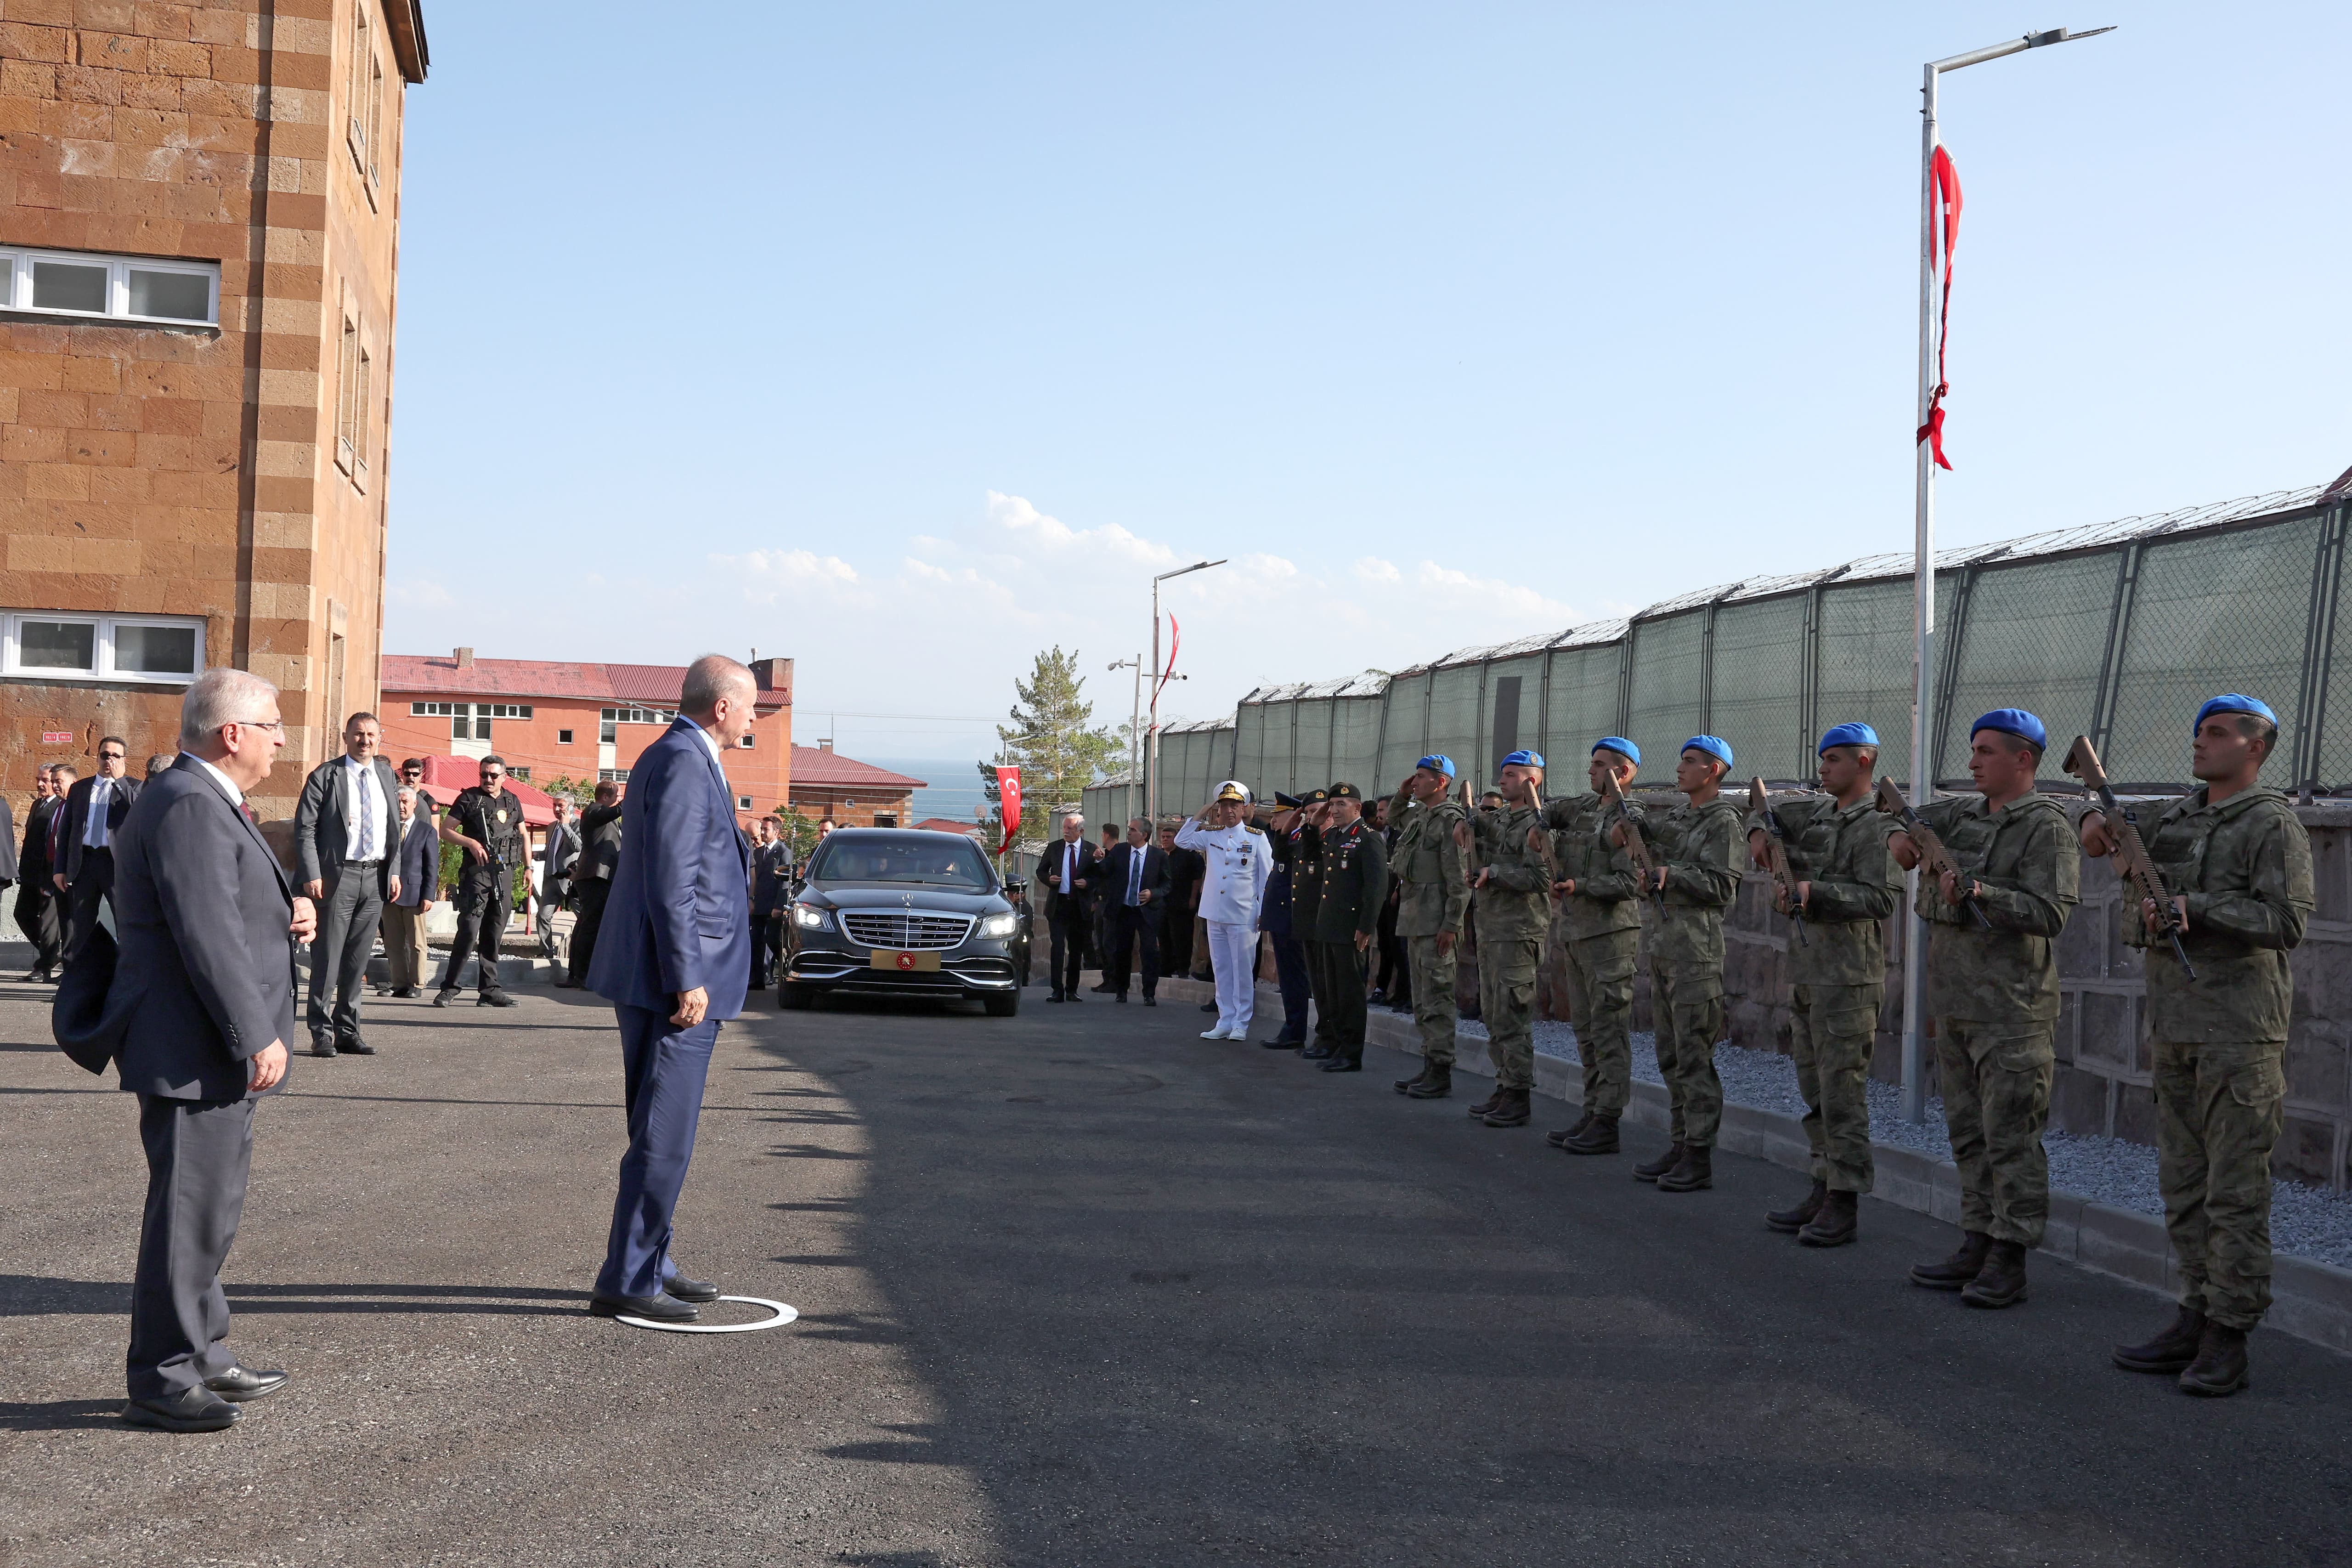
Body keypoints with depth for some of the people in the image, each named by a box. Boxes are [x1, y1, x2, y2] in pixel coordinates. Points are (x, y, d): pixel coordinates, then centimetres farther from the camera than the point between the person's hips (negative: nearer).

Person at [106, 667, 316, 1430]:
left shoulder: (208, 802, 16)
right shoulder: (189, 806, -18)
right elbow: (207, 934, -24)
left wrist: (288, 910, 7)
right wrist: (258, 1037, -23)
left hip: (215, 1053, 11)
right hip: (192, 1052, -11)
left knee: (210, 1205, 19)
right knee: (189, 1211, -4)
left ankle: (202, 1352, 30)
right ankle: (161, 1379, 4)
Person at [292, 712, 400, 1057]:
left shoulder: (386, 775, 14)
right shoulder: (325, 776, -2)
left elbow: (396, 827, 18)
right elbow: (305, 829, -6)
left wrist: (394, 871, 10)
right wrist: (312, 876, -14)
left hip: (376, 877, 5)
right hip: (337, 876, -5)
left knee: (358, 960, 9)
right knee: (327, 958, -2)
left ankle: (347, 1031, 15)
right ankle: (322, 1032, 3)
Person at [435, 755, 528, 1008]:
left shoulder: (512, 802, 15)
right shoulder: (469, 799, 2)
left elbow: (523, 835, 24)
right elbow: (445, 830, 0)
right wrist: (471, 842, -15)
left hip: (504, 873, 4)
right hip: (477, 872, -4)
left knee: (495, 934, 7)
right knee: (469, 930, -12)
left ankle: (490, 990, 10)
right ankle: (450, 987, -7)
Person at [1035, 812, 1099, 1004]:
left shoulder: (1091, 851, 2)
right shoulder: (1054, 848, 6)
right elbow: (1041, 871, 15)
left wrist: (1087, 883, -14)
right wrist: (1049, 879, -6)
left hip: (1080, 906, 0)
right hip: (1058, 904, 0)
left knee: (1076, 949, 8)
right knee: (1058, 947, -9)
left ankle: (1072, 990, 18)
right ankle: (1057, 990, -10)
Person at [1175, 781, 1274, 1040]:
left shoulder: (1257, 837, -2)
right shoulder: (1210, 835, 9)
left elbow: (1267, 876, 0)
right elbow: (1182, 840, 8)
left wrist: (1263, 911, -5)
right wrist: (1202, 814, 3)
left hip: (1243, 916, -4)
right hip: (1215, 914, 4)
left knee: (1243, 970, 0)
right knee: (1222, 971, 9)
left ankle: (1241, 1023, 7)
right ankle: (1225, 1021, 15)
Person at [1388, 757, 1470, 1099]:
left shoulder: (1450, 819, -12)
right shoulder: (1418, 814, 16)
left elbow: (1459, 878, -18)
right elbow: (1393, 818, 40)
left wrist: (1451, 925, -21)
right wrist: (1401, 797, 19)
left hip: (1435, 921, -10)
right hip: (1414, 917, 10)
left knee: (1437, 997, -8)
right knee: (1421, 998, 12)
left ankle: (1441, 1073, -6)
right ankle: (1430, 1065, 18)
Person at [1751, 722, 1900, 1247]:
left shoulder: (1875, 826, -9)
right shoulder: (1816, 813, 15)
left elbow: (1881, 898, -18)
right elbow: (1770, 811, 29)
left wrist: (1814, 892, -23)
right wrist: (1760, 832, 7)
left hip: (1847, 977, -9)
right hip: (1806, 971, 9)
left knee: (1842, 1091, -7)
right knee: (1814, 1090, 12)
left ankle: (1845, 1205, -4)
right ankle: (1824, 1192, 18)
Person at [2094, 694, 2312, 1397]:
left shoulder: (2273, 826, -6)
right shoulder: (2177, 817, 16)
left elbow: (2288, 922, -16)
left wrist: (2195, 906, -20)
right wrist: (2099, 822, 5)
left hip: (2240, 1034, -8)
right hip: (2174, 1027, 8)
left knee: (2235, 1190, -5)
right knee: (2183, 1184, 11)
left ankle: (2229, 1338, -1)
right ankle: (2197, 1317, 18)